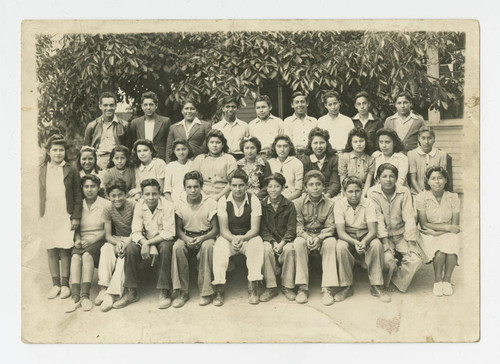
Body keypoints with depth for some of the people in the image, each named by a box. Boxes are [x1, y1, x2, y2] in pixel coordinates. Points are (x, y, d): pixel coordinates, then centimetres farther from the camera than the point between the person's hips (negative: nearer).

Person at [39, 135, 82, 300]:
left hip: (66, 216, -3)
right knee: (50, 250, 7)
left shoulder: (71, 171, -1)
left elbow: (78, 195, 0)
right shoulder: (43, 170, 7)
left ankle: (65, 284, 12)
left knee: (64, 250, -1)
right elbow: (41, 194, 9)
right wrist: (41, 215, 3)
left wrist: (76, 217, -5)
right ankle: (55, 284, 19)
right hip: (47, 216, 3)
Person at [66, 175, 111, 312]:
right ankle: (75, 297, -35)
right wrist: (77, 239, -4)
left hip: (98, 241, -3)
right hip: (82, 241, 3)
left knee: (87, 254, -33)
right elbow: (76, 228, 16)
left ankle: (85, 296, -34)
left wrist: (93, 239, -13)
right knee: (75, 256, -29)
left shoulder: (106, 204, 3)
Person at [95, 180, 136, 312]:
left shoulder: (133, 205, -13)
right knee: (105, 249, -29)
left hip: (132, 239, -3)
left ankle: (112, 293, -35)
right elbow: (108, 235, -5)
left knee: (124, 254, -33)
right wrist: (117, 243, -26)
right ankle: (104, 288, -33)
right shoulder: (108, 210, -2)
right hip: (116, 239, 3)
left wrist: (125, 244, -29)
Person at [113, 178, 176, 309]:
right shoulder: (139, 206, -7)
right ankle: (130, 292, -15)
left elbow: (169, 233, -20)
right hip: (146, 241, 3)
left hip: (163, 240, -3)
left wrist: (148, 243, -28)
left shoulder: (168, 206, -16)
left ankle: (165, 292, -26)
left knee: (165, 248, -35)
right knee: (130, 248, -24)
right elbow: (136, 232, -11)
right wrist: (150, 247, -28)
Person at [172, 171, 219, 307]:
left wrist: (202, 238, -25)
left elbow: (215, 229, -5)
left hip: (205, 236, -2)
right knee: (177, 247, -31)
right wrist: (186, 239, -21)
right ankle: (182, 292, -22)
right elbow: (178, 228, 2)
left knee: (207, 246, -36)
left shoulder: (211, 203, -8)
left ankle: (206, 292, -25)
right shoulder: (179, 203, -2)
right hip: (187, 236, 2)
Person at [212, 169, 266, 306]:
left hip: (248, 237, 0)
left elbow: (255, 229, -10)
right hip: (229, 237, 0)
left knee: (257, 244, -32)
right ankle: (219, 290, -29)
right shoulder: (223, 201, -4)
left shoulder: (254, 200, -6)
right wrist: (233, 239, -30)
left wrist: (243, 238, -31)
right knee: (219, 247, -31)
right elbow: (223, 229, -8)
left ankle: (253, 287, -28)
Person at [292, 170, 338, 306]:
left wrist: (319, 238, -24)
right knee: (298, 242, -33)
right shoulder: (298, 203, -1)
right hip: (305, 235, 0)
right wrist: (307, 237, -26)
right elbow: (298, 226, -6)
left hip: (322, 236, 0)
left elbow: (330, 227, -6)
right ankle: (302, 288, -29)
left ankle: (326, 289, -31)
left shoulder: (329, 204, 0)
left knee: (331, 242, -32)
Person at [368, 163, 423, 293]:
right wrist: (385, 242, -21)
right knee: (388, 260, -27)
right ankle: (387, 282, 8)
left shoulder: (404, 192, -5)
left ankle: (397, 282, 8)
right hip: (383, 235, -2)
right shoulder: (373, 193, -10)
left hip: (401, 234, 2)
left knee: (416, 260, -18)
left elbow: (409, 218, -8)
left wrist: (411, 243, -15)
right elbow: (378, 219, -14)